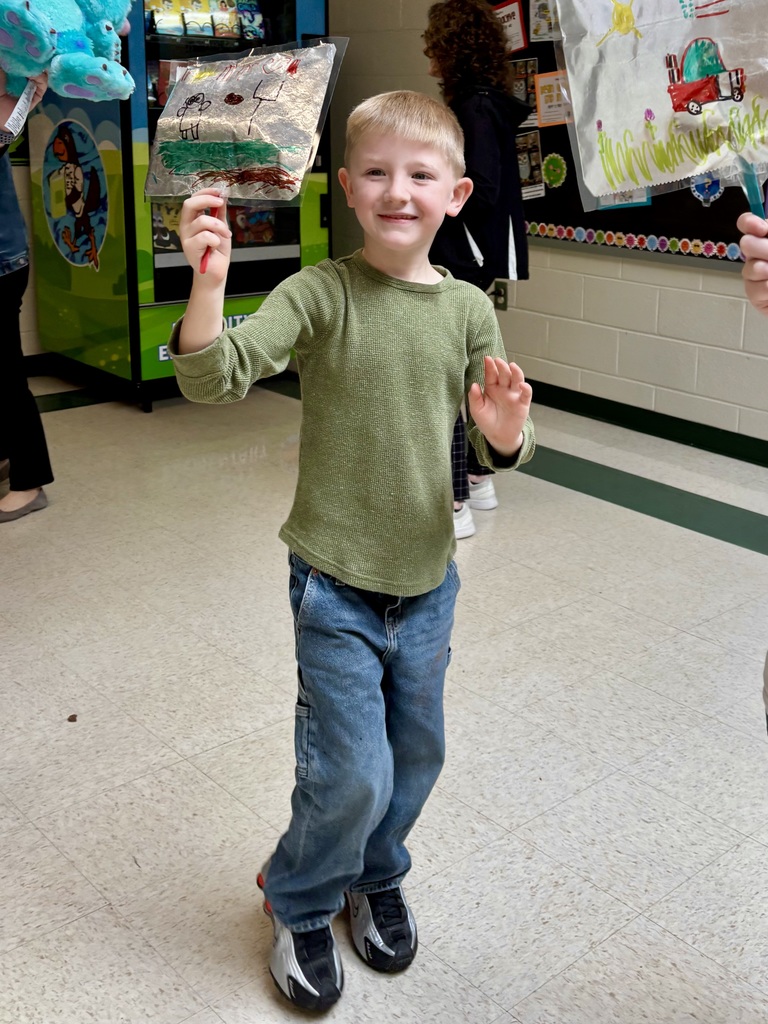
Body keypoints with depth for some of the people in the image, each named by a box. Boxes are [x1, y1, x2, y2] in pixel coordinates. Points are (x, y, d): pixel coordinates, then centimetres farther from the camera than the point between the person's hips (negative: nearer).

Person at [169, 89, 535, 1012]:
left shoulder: (468, 311, -2)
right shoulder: (320, 294, -12)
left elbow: (498, 449, 3)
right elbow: (214, 378, -23)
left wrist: (503, 432, -20)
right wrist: (208, 280, -40)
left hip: (428, 579, 4)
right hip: (336, 580, -4)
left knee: (416, 755, 18)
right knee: (352, 774, -1)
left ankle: (374, 877, 48)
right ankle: (299, 906, 30)